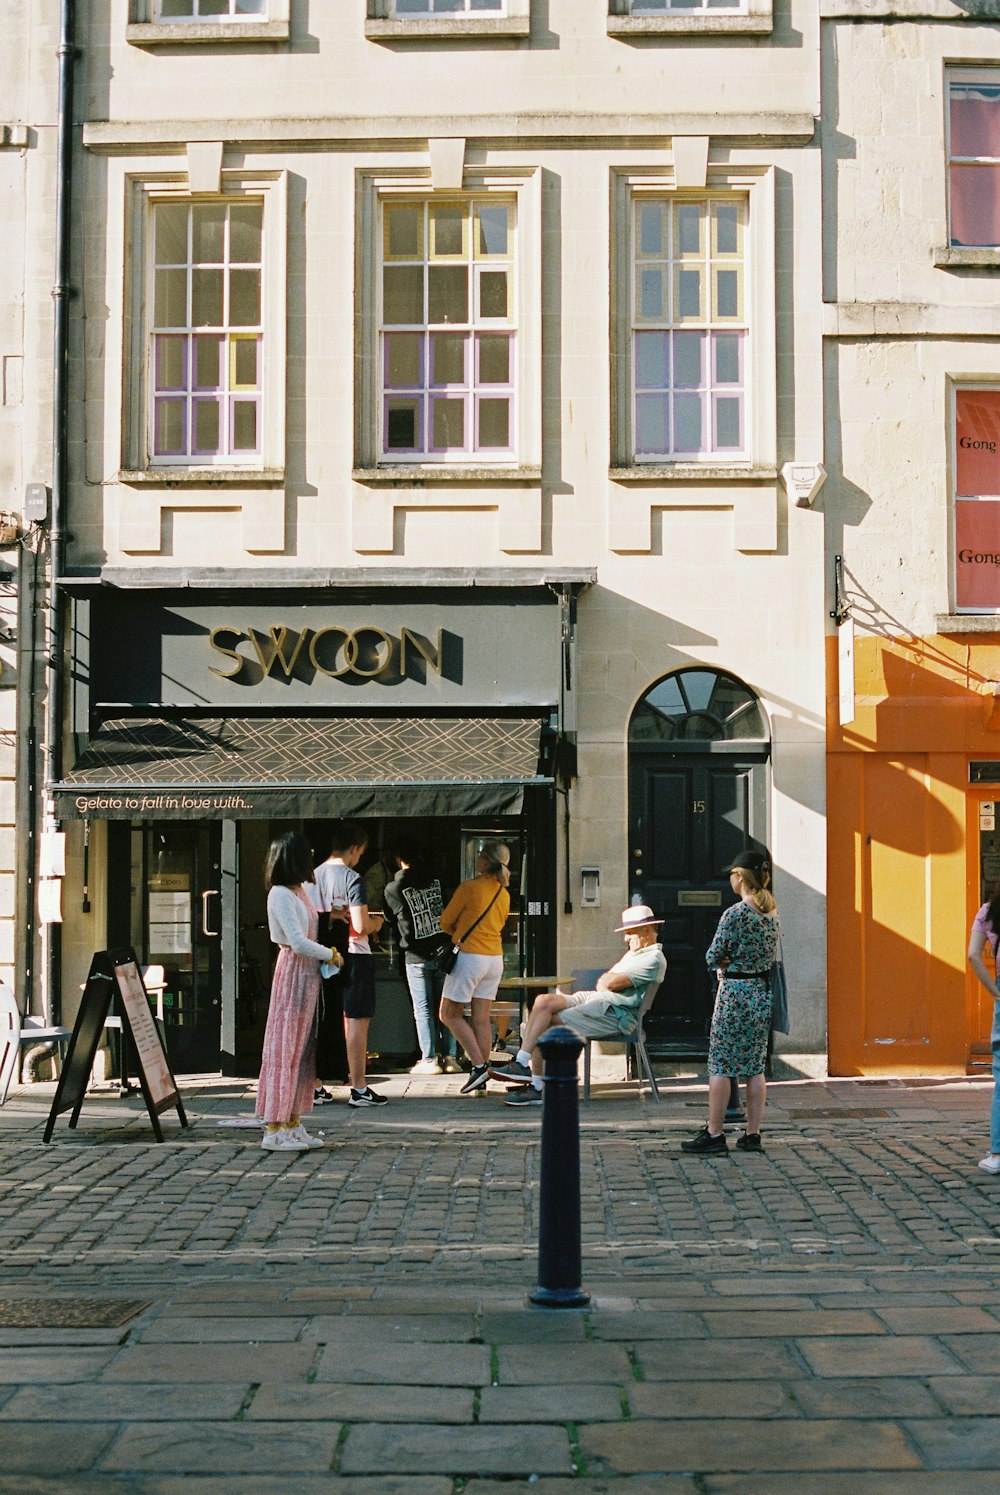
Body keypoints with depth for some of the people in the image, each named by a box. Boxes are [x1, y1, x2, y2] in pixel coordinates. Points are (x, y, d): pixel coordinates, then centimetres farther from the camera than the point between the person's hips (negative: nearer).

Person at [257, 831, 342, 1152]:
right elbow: (298, 942, -21)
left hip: (309, 974, 9)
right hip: (293, 972, -9)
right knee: (285, 1048, -6)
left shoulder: (299, 891, 13)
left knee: (303, 1049, 11)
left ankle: (293, 1124, 16)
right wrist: (331, 954, -9)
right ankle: (274, 1130, -4)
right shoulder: (280, 894, -15)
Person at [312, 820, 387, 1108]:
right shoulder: (351, 878, -14)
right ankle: (358, 1089, 1)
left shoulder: (314, 876, 6)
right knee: (356, 1021, -1)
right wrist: (376, 923, 2)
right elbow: (361, 926, -19)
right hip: (353, 955, -7)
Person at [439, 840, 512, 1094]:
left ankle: (479, 1065, -7)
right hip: (495, 957, 7)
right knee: (481, 1018, 8)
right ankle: (482, 1078, 6)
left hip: (470, 956, -7)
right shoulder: (504, 894, 9)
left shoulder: (470, 886, -11)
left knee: (450, 1014, 4)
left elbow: (446, 922, -3)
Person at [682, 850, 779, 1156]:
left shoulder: (734, 914, -15)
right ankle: (752, 1135, 11)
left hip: (735, 992, -7)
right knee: (756, 1066, 9)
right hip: (763, 992, 7)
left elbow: (713, 957, -12)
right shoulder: (772, 912, 7)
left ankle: (714, 1134, 2)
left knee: (720, 1064, 0)